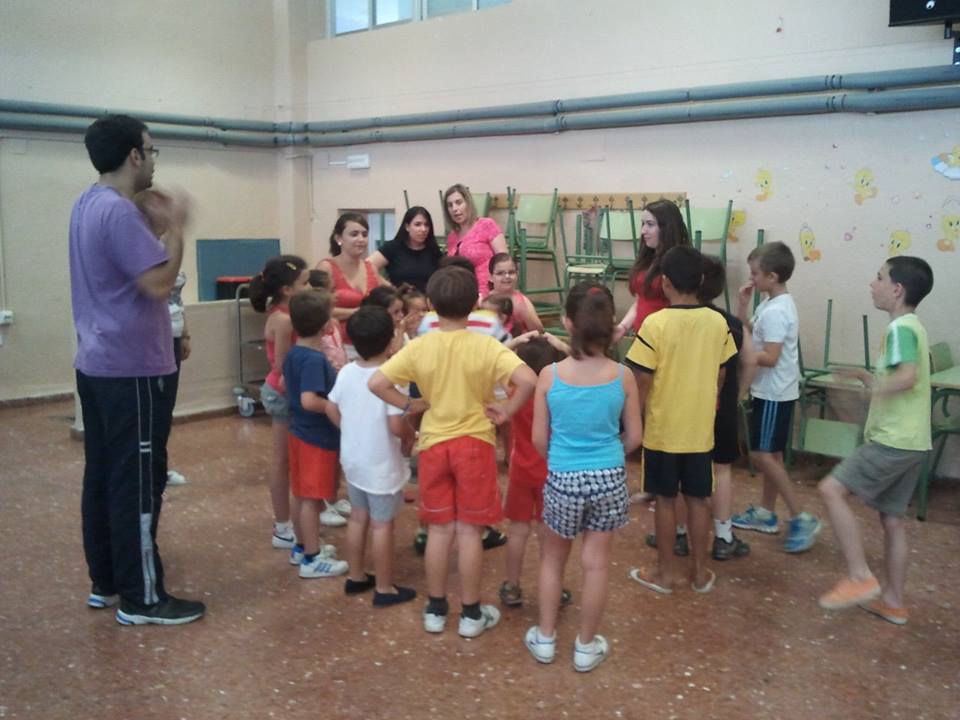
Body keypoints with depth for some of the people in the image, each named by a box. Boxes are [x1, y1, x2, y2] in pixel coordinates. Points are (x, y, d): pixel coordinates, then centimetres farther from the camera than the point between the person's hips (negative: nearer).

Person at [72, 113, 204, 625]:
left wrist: (153, 223, 10)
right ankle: (140, 598, 5)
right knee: (138, 482, -3)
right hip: (132, 369, -10)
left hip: (96, 364, 10)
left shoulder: (88, 203, 13)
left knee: (103, 476, 14)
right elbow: (159, 282, -23)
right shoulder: (118, 210, -19)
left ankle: (105, 582, 25)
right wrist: (176, 226, -12)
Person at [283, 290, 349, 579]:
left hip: (299, 432, 9)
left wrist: (333, 376, 17)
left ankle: (302, 547, 32)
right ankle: (312, 559, 10)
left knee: (303, 496, 19)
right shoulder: (315, 359, -23)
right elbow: (309, 400, -32)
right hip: (318, 437, -9)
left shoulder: (293, 354, 5)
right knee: (313, 499, 1)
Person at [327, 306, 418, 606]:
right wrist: (410, 435, -6)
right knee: (382, 524, 5)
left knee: (358, 517, 20)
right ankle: (384, 589, 15)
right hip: (382, 464, -7)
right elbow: (396, 425, -26)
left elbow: (331, 409, 7)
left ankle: (355, 577, 33)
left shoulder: (347, 372, -2)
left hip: (353, 459, 7)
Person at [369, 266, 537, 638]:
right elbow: (528, 380, -24)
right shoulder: (485, 346, -12)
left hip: (433, 444, 2)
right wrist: (507, 411, -10)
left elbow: (376, 383, -10)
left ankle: (435, 609, 24)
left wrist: (409, 405, 1)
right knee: (470, 530, 7)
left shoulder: (419, 347, -7)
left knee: (439, 529, 13)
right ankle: (471, 613, 18)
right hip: (474, 443, -2)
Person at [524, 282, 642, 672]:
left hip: (563, 479, -1)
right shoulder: (622, 376, -10)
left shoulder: (550, 375, -12)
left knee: (552, 558, 20)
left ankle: (545, 638, 31)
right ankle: (586, 646, 27)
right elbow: (634, 438, -1)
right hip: (609, 479, 1)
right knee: (596, 563, 13)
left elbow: (539, 440, -5)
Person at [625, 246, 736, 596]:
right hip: (701, 429, 3)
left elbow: (642, 382, -14)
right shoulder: (718, 323, -4)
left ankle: (664, 573, 19)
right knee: (698, 500, 14)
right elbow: (720, 376, 5)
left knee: (666, 500, 8)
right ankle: (701, 573, 24)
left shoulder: (655, 323, -16)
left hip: (662, 429, -3)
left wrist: (637, 421, 0)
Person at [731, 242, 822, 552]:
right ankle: (766, 513, 26)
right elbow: (750, 334, 15)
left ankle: (802, 519, -3)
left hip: (773, 393, -10)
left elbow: (770, 357, -27)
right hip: (772, 391, 10)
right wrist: (743, 304, 5)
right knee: (770, 454, 16)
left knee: (762, 454, -7)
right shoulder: (772, 304, 8)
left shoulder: (775, 311, -22)